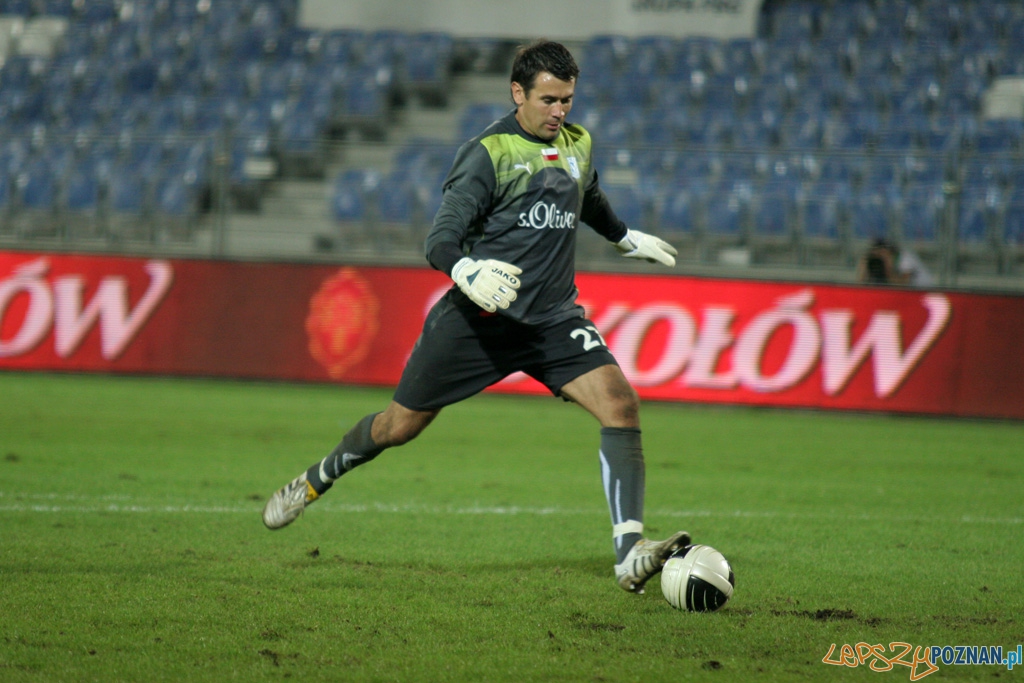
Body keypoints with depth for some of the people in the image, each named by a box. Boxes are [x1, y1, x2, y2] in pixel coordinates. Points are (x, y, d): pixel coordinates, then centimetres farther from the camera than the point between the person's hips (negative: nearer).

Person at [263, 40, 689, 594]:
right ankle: (315, 482, 38)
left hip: (553, 319, 4)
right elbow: (440, 240, -16)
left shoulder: (578, 145, 9)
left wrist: (628, 238, 49)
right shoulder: (487, 152, -9)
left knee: (619, 402, -20)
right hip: (479, 315, -4)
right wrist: (468, 271, -36)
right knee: (400, 425, 7)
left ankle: (629, 554, -23)